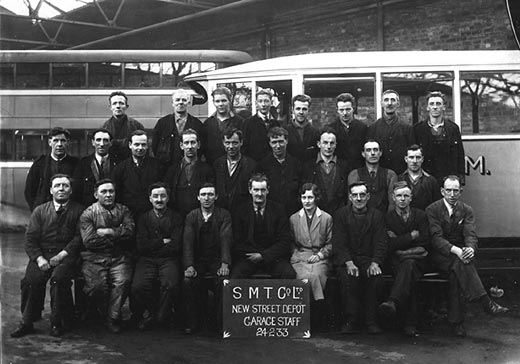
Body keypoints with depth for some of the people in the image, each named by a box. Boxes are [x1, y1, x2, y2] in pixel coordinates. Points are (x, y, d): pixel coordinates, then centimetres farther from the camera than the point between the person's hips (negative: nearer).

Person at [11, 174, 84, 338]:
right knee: (31, 280, -25)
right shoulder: (39, 211, 13)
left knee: (59, 278, -31)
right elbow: (30, 239, 7)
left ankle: (57, 323, -15)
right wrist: (39, 258, -10)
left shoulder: (79, 211, 7)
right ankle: (27, 323, -11)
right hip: (41, 255, 2)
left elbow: (79, 237, -2)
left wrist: (62, 255, -15)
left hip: (66, 255, -2)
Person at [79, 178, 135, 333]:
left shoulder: (123, 210, 13)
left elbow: (130, 231, -4)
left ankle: (113, 317, -6)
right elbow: (89, 241, -8)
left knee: (123, 281, -26)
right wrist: (118, 235, -4)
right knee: (97, 285, -25)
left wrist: (109, 232, -8)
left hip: (119, 258, 1)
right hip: (95, 258, -1)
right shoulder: (88, 214, 5)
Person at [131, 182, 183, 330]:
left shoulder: (176, 218, 8)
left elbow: (176, 247, -2)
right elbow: (141, 246, 1)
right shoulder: (144, 218, 13)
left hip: (169, 259, -1)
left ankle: (161, 317, -6)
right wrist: (163, 242, -3)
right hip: (147, 260, 1)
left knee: (171, 285, -31)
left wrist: (153, 246, 0)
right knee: (138, 287, -27)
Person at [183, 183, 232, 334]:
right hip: (198, 259, 1)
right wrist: (189, 265, -21)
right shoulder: (191, 217, 7)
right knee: (188, 281, -26)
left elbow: (226, 239, -9)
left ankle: (221, 321, -12)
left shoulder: (224, 215, 3)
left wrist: (225, 264, -24)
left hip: (217, 259, -1)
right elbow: (188, 242, -5)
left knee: (222, 281, -29)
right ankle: (193, 322, -11)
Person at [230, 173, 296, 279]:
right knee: (236, 276, -30)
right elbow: (237, 242, 3)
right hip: (249, 258, 0)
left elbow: (284, 241, 0)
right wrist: (254, 255, -12)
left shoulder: (278, 210, 4)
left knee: (290, 274, -28)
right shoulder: (240, 211, 5)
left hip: (273, 257, 1)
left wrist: (263, 255, -13)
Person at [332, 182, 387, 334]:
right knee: (348, 278, -31)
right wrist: (349, 263, -22)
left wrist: (375, 263, -20)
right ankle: (350, 320, -16)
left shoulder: (376, 215, 6)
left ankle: (371, 320, -13)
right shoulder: (341, 214, 3)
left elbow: (380, 243, -1)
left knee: (376, 277, -28)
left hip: (369, 259, 1)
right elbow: (339, 243, -6)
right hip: (346, 259, -1)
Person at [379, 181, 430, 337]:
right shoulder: (387, 218, 8)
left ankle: (393, 302, -59)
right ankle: (410, 323, -40)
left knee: (408, 264, -37)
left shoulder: (420, 215, 10)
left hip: (418, 260, 0)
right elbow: (389, 246, -4)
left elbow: (425, 243, 0)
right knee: (410, 277, -34)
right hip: (397, 262, 0)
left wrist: (399, 242, -6)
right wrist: (412, 236, -6)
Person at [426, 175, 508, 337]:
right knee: (459, 264, -35)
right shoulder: (432, 210, -4)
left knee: (456, 273, -32)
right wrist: (456, 251, -33)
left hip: (461, 252, 3)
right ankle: (486, 302, -40)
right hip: (440, 255, -3)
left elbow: (471, 235, -8)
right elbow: (436, 238, -15)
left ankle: (456, 321, -29)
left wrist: (470, 248, -33)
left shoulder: (467, 210, 6)